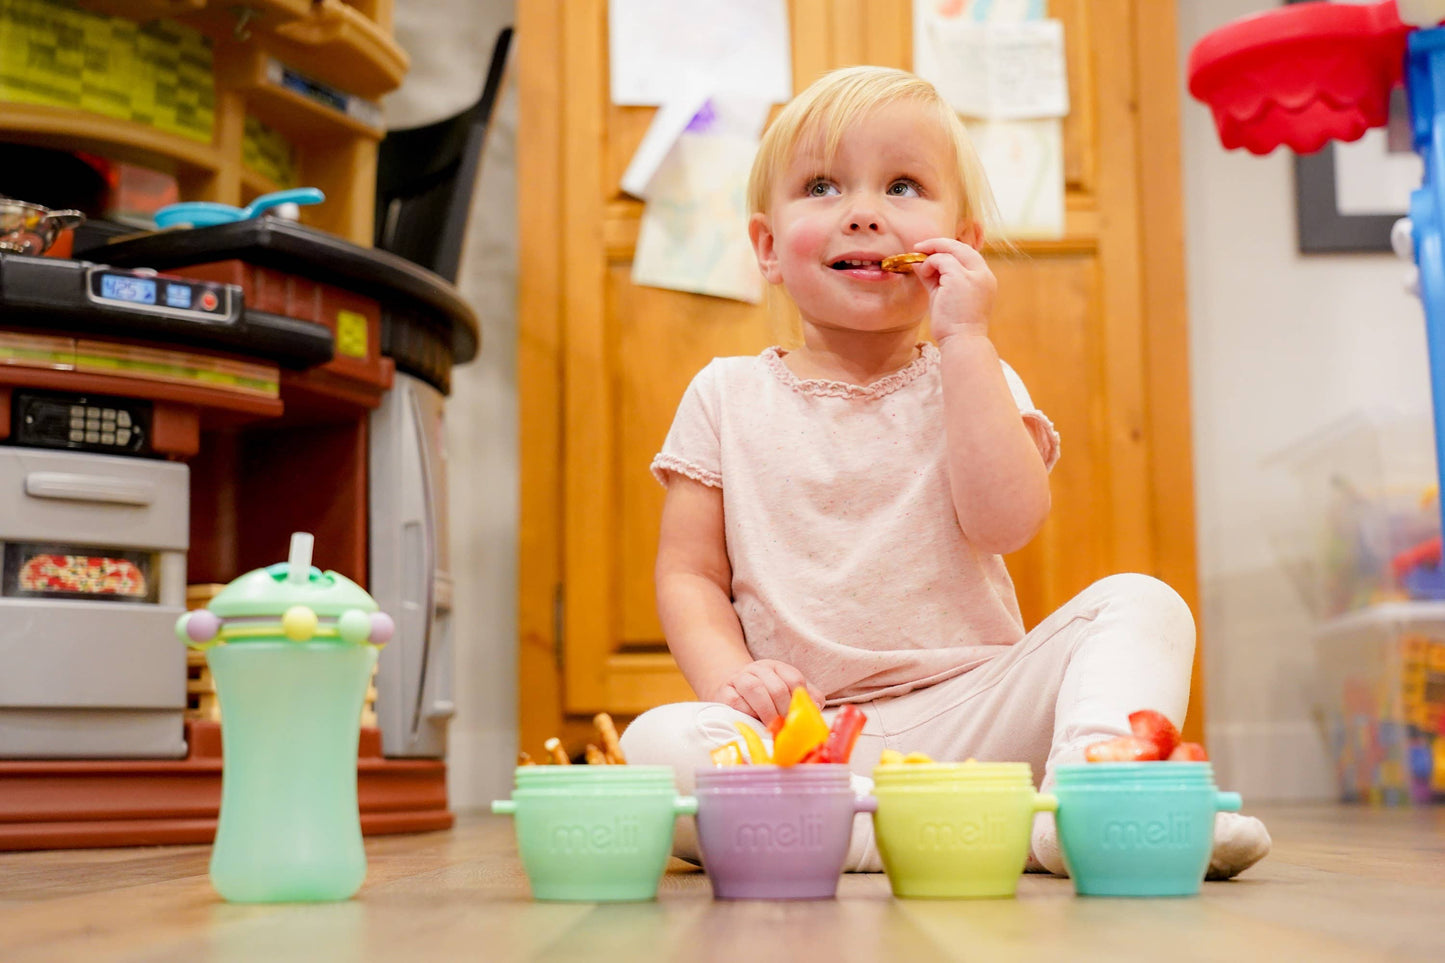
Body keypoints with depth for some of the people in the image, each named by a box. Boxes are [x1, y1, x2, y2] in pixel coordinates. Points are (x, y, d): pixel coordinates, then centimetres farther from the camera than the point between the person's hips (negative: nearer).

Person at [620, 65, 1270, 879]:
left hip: (965, 716, 1)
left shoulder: (975, 380, 9)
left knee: (1141, 605, -17)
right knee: (654, 744, -30)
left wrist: (963, 340, -10)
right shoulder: (728, 398, 10)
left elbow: (1006, 522, -12)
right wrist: (730, 675, -15)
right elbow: (690, 575, 6)